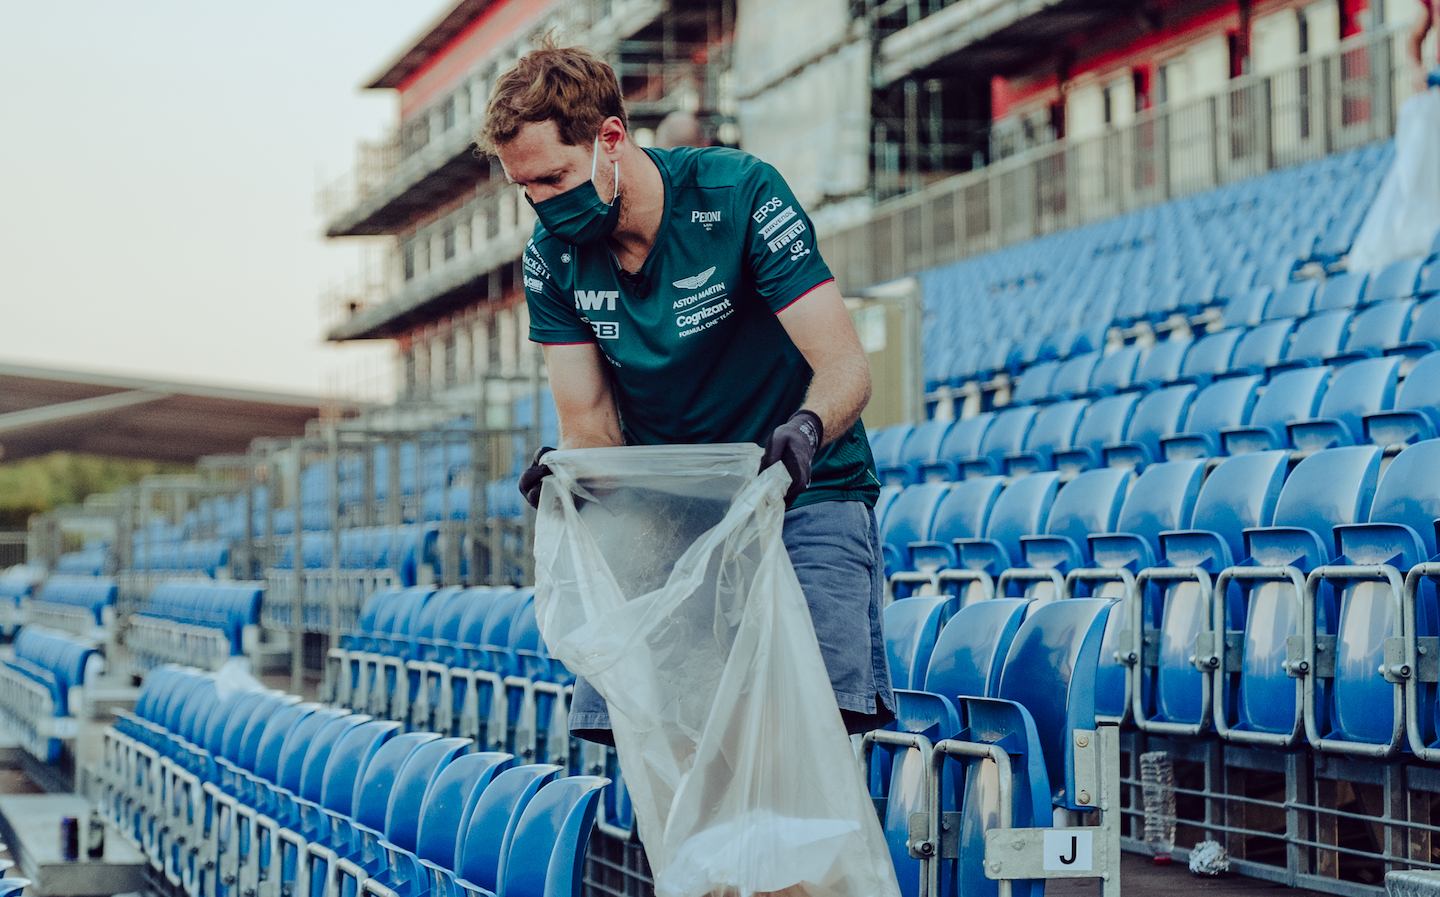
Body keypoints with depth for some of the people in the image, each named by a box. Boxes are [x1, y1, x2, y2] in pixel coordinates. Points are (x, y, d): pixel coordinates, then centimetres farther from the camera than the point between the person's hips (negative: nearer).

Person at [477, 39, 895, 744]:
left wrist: (807, 427, -40)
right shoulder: (552, 260, 0)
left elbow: (845, 365, -17)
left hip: (801, 498, -4)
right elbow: (589, 421, 0)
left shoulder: (740, 195, -14)